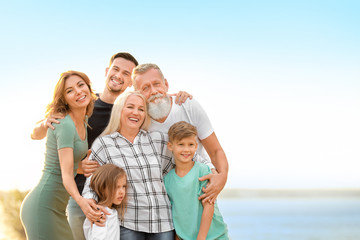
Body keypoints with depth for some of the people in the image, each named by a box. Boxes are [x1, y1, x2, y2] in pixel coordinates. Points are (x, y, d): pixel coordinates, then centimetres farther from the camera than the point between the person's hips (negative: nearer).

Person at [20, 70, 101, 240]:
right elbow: (66, 174, -23)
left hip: (56, 208, 9)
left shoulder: (83, 121, 9)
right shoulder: (65, 126, -17)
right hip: (42, 206, -9)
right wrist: (80, 200, -40)